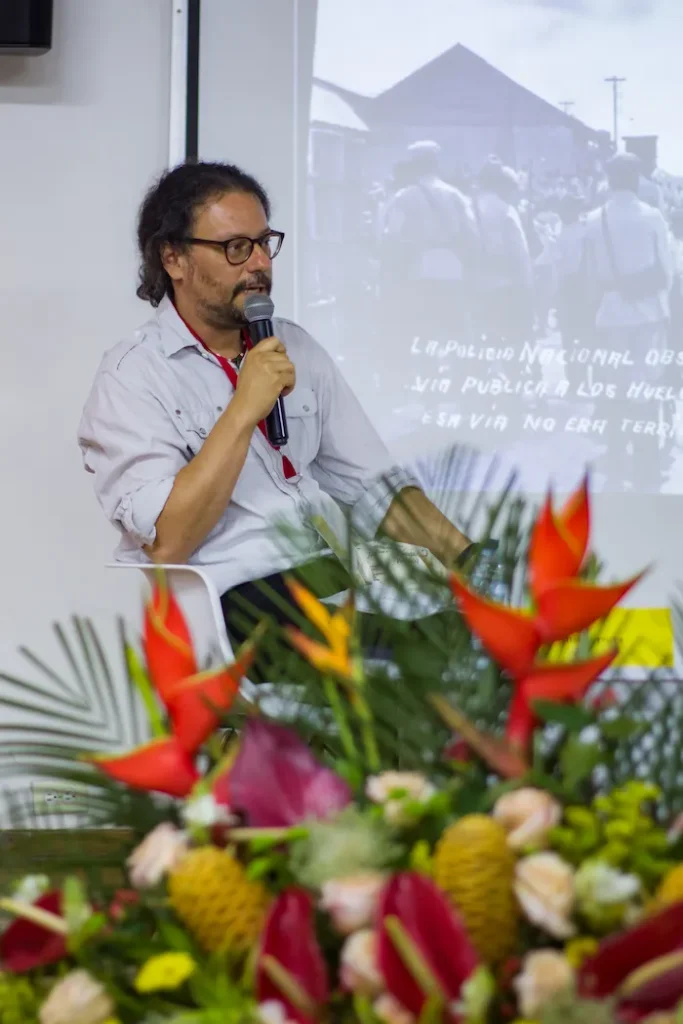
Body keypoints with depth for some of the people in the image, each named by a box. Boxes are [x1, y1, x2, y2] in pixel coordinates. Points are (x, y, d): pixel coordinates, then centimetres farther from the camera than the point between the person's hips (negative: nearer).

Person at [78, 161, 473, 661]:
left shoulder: (296, 348, 16)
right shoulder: (132, 375, -3)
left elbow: (372, 485, 13)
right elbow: (164, 544, -14)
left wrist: (469, 564, -2)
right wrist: (245, 410, -16)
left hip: (331, 581, 6)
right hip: (231, 601, -6)